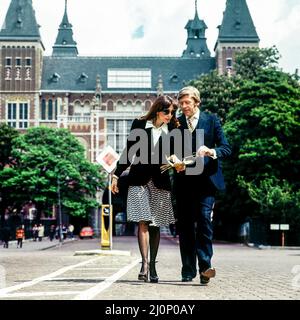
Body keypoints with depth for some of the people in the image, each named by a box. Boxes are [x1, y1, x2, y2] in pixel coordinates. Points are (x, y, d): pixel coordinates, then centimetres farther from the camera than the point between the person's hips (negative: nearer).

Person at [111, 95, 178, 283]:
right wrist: (117, 175, 3)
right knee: (143, 222, -11)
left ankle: (152, 266, 11)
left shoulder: (172, 130, 6)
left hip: (160, 181, 2)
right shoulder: (140, 124, 3)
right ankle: (145, 264, -17)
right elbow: (129, 152, 6)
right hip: (139, 178, -2)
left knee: (155, 225, 4)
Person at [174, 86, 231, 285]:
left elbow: (226, 148, 1)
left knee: (204, 220, -15)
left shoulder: (211, 120, 6)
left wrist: (211, 151, -18)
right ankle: (188, 271, 11)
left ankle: (204, 267, -15)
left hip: (206, 179, -3)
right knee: (185, 225, 3)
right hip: (184, 181, 3)